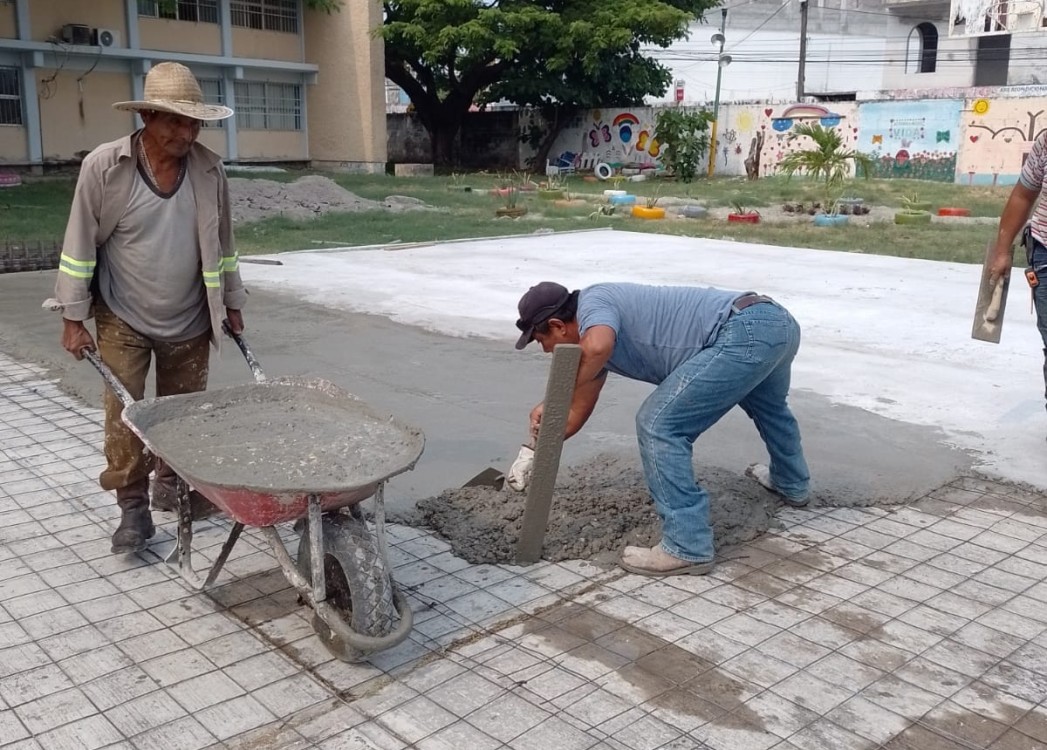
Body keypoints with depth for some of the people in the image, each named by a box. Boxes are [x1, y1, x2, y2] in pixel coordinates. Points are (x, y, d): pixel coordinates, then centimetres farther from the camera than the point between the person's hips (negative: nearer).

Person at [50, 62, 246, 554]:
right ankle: (133, 507, 13)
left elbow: (220, 244, 6)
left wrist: (231, 303, 11)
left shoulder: (209, 169, -7)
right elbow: (80, 245, -9)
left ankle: (171, 485, 34)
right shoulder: (103, 166, -15)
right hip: (123, 319, -2)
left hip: (190, 322, 3)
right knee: (125, 416, -1)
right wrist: (73, 317, -8)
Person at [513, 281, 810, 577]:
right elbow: (579, 412, 28)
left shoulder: (593, 302, -5)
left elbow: (596, 347, -31)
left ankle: (688, 549, -3)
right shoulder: (598, 333, 22)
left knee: (659, 424, -7)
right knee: (767, 405, 39)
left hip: (745, 333, -11)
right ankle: (792, 484, 63)